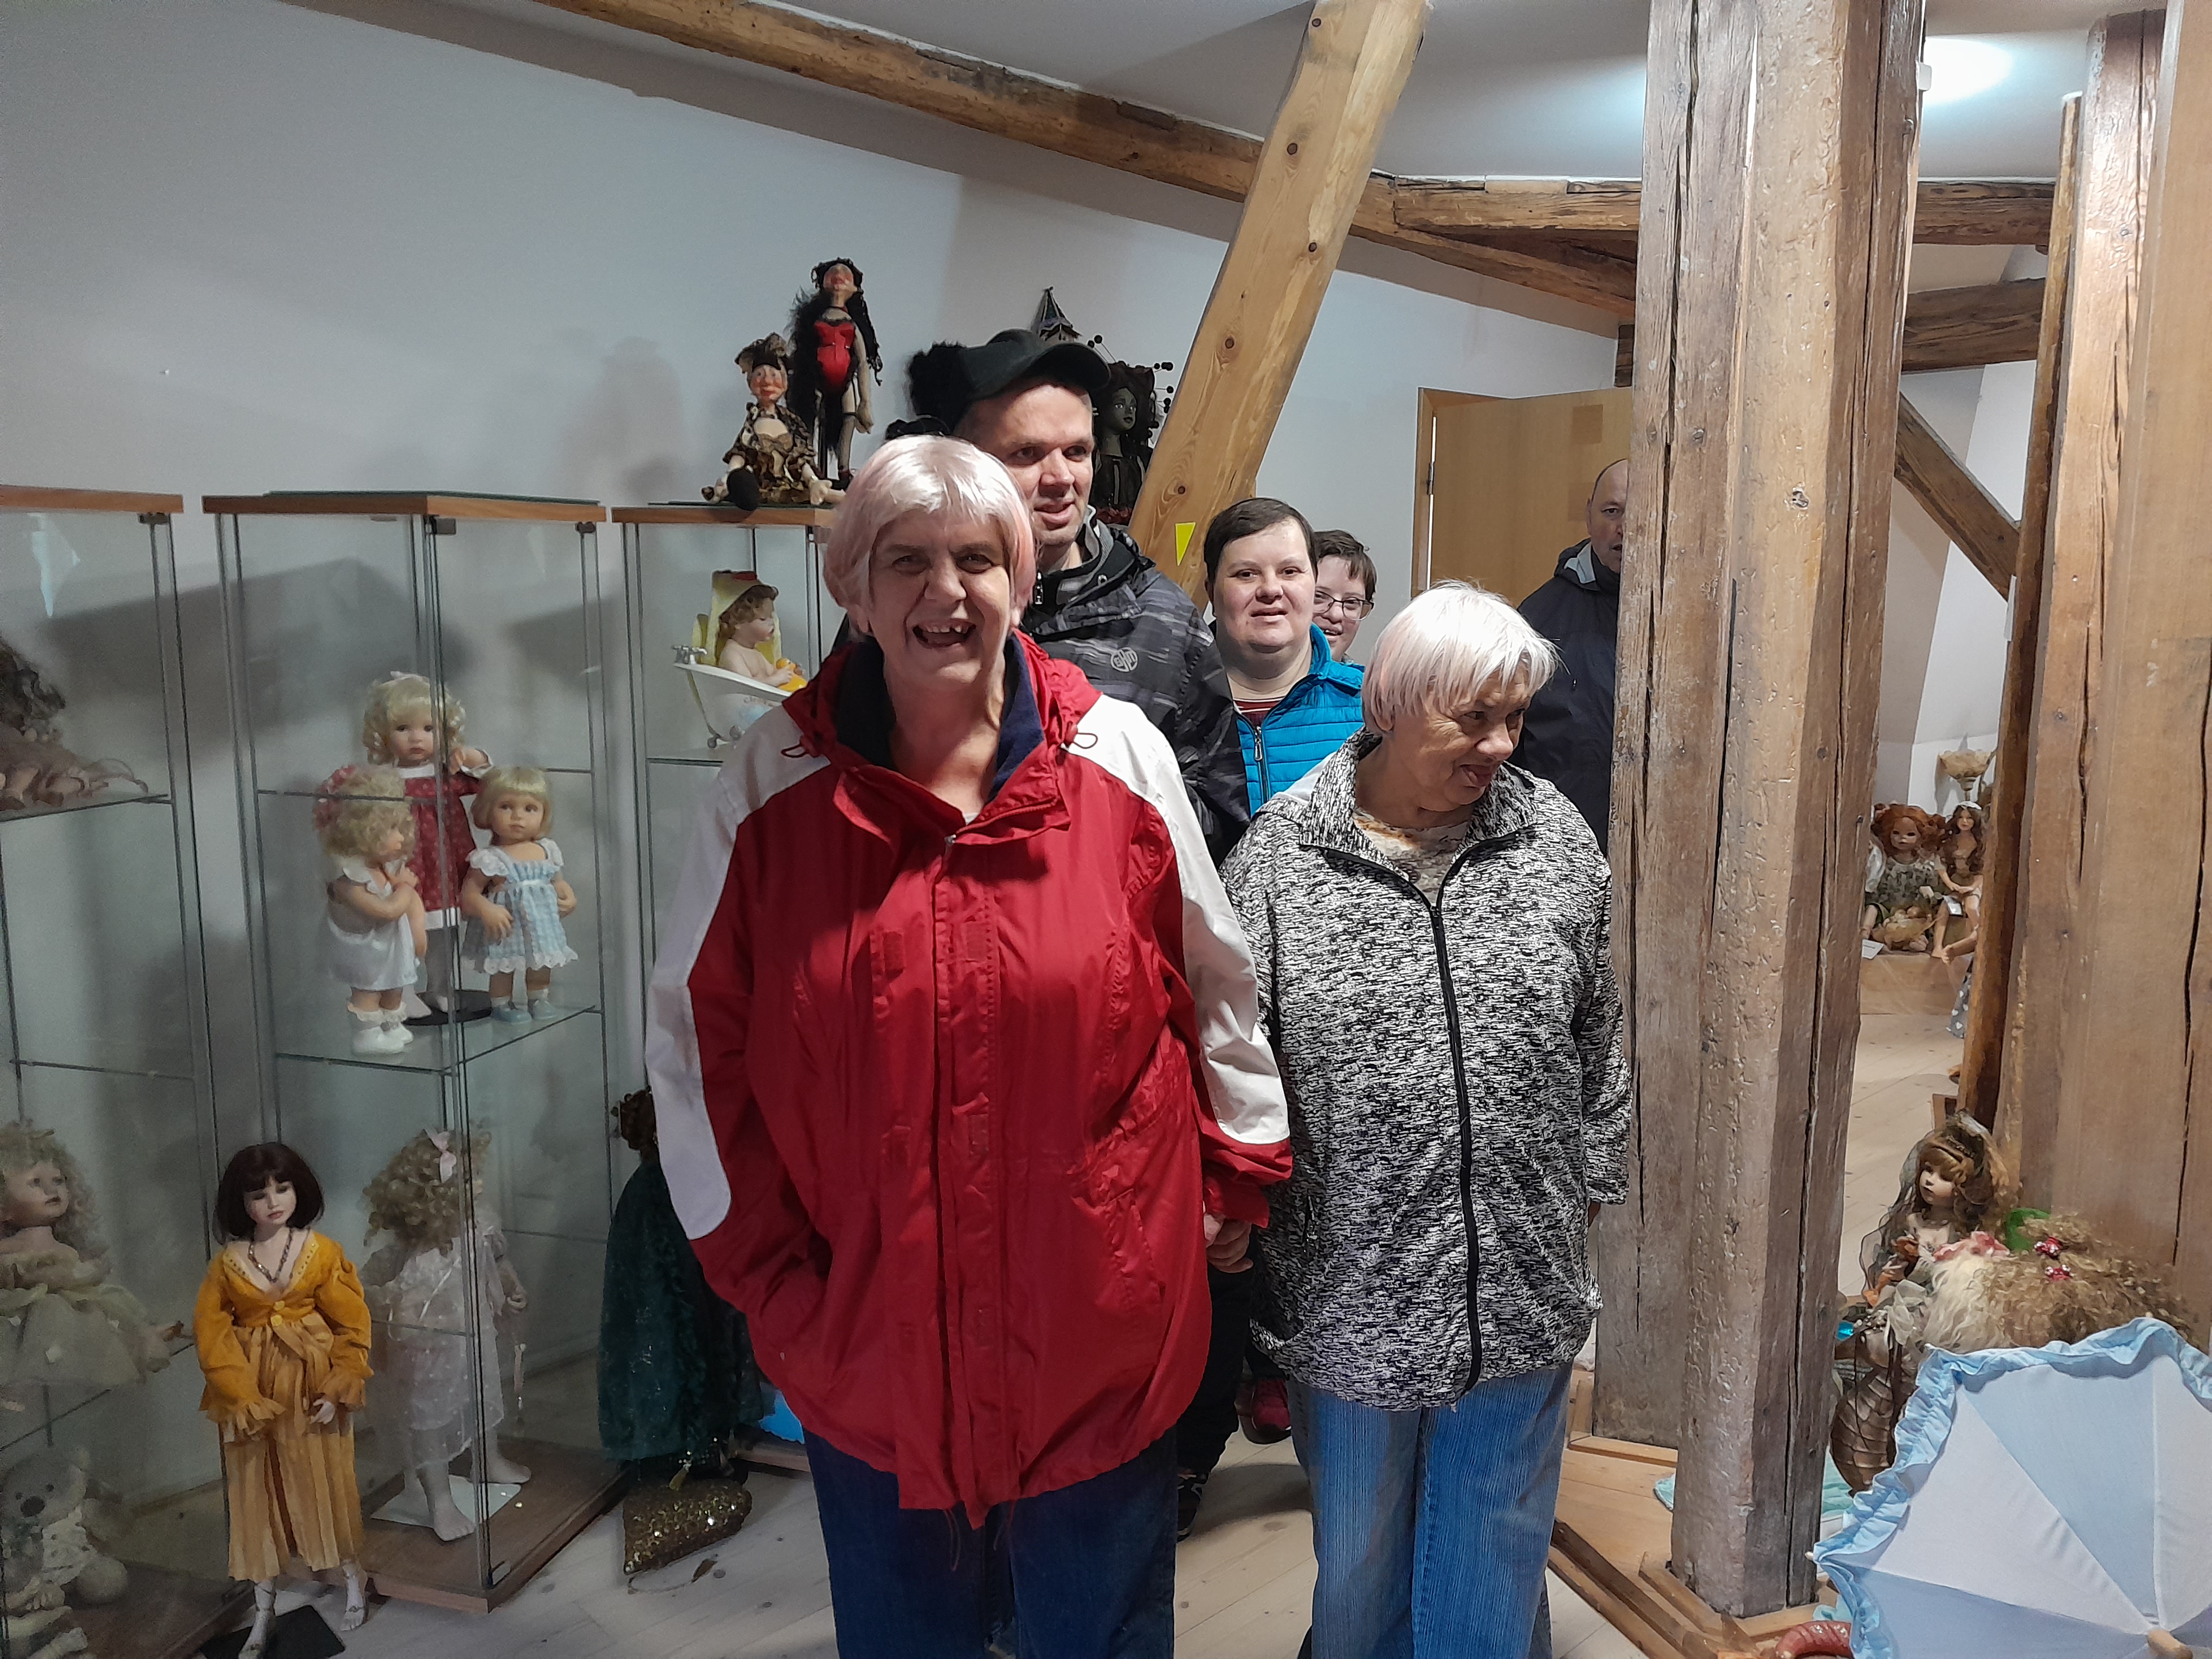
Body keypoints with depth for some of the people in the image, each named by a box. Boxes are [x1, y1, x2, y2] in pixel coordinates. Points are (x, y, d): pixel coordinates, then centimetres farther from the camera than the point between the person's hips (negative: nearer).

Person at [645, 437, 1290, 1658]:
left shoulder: (1121, 757, -7)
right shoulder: (772, 783, -7)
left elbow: (1217, 984, 3)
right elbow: (695, 1038, -1)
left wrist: (1238, 1179, 9)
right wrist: (766, 1270, -1)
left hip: (1102, 1335, 0)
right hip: (866, 1343, 1)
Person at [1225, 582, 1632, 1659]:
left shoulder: (1554, 837, 0)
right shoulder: (1280, 857, -9)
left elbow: (1599, 1042, 8)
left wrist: (1589, 1191, 11)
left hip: (1522, 1288, 2)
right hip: (1351, 1288, -2)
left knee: (1496, 1558, 20)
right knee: (1361, 1549, 21)